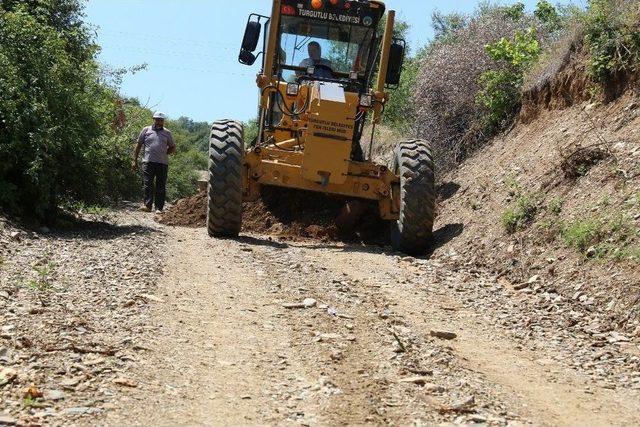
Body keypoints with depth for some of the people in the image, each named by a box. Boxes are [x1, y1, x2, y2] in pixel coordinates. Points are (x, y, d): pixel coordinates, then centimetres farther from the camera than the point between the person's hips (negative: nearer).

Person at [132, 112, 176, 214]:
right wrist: (135, 160, 7)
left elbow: (173, 148, 19)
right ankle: (147, 205, -12)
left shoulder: (167, 133, 13)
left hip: (162, 163, 1)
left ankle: (159, 208, 4)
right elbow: (138, 146, 12)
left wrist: (165, 153, 2)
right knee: (147, 184, -11)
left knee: (161, 186, 2)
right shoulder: (146, 130, 10)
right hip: (148, 162, -1)